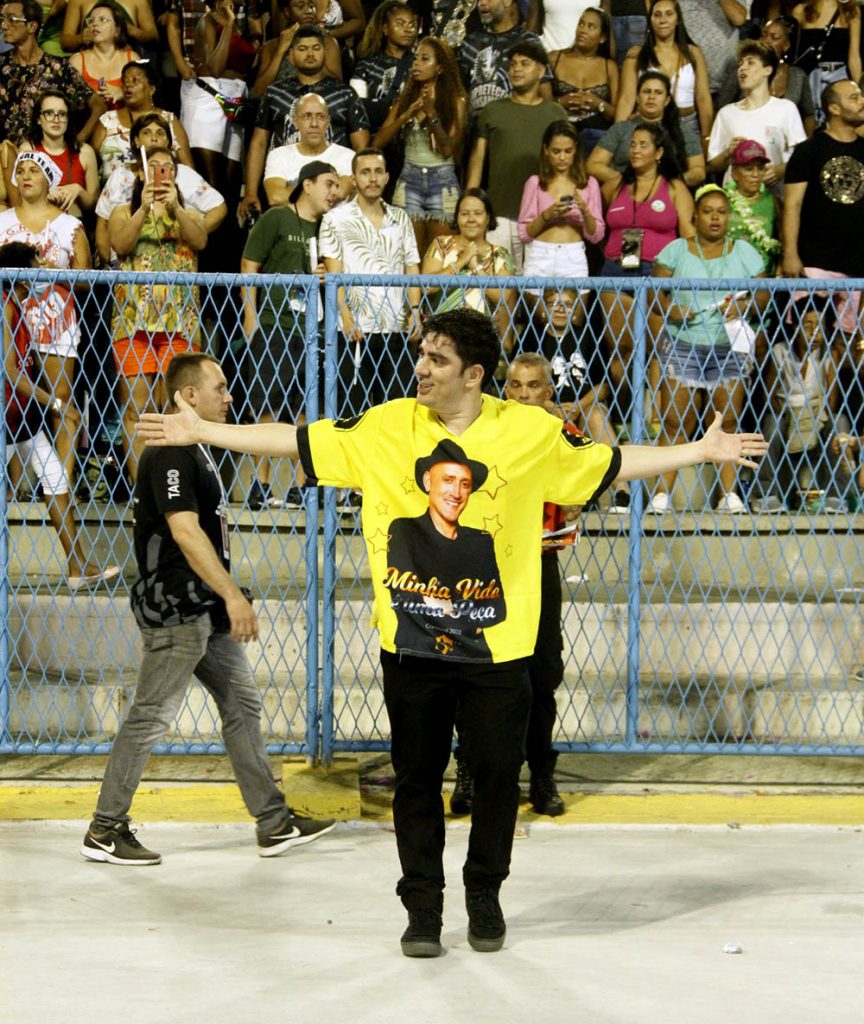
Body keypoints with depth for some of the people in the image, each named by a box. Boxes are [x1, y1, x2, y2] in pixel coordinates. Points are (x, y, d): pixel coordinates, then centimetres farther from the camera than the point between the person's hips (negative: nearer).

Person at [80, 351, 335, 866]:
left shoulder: (195, 450, 15)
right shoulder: (171, 453, -17)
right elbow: (184, 531, -26)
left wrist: (227, 598, 23)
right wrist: (233, 595, -28)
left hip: (206, 610, 11)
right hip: (176, 610, -11)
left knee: (243, 706, 11)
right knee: (151, 717, -4)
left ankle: (275, 823, 16)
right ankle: (106, 829, 4)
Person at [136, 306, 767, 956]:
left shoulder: (532, 431, 0)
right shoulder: (386, 427, 1)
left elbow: (609, 464, 10)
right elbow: (299, 442, 5)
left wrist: (701, 452, 8)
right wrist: (202, 432, 4)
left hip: (498, 645, 0)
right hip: (411, 641, 1)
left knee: (498, 774, 6)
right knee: (417, 776, 6)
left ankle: (486, 896, 26)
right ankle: (422, 906, 18)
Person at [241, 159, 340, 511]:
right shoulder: (276, 218, 0)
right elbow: (248, 266, -3)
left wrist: (324, 276, 1)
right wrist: (250, 316, -10)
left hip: (309, 326, 5)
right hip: (273, 324, -5)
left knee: (307, 409, 4)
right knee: (268, 408, -2)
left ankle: (301, 487, 9)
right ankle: (261, 486, 3)